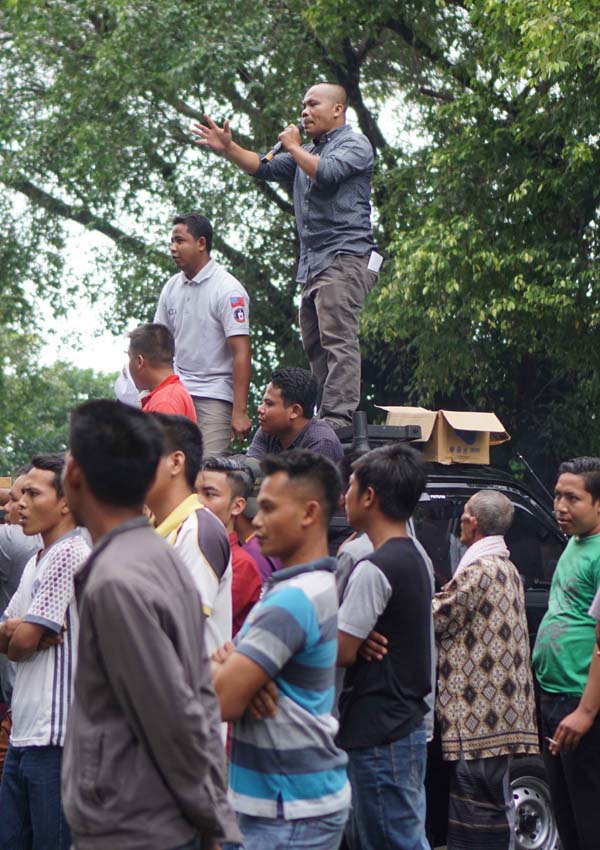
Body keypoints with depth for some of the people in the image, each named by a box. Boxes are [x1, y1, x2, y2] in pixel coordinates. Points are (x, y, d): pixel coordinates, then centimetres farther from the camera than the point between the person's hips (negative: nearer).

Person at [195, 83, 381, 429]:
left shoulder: (354, 143, 1)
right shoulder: (308, 152, 28)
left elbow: (326, 172, -17)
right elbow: (264, 168, 24)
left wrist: (293, 147, -2)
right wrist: (228, 148, 11)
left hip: (345, 258, -9)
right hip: (313, 264, 9)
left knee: (338, 338, -19)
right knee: (315, 343, 5)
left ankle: (339, 418, -27)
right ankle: (325, 417, 5)